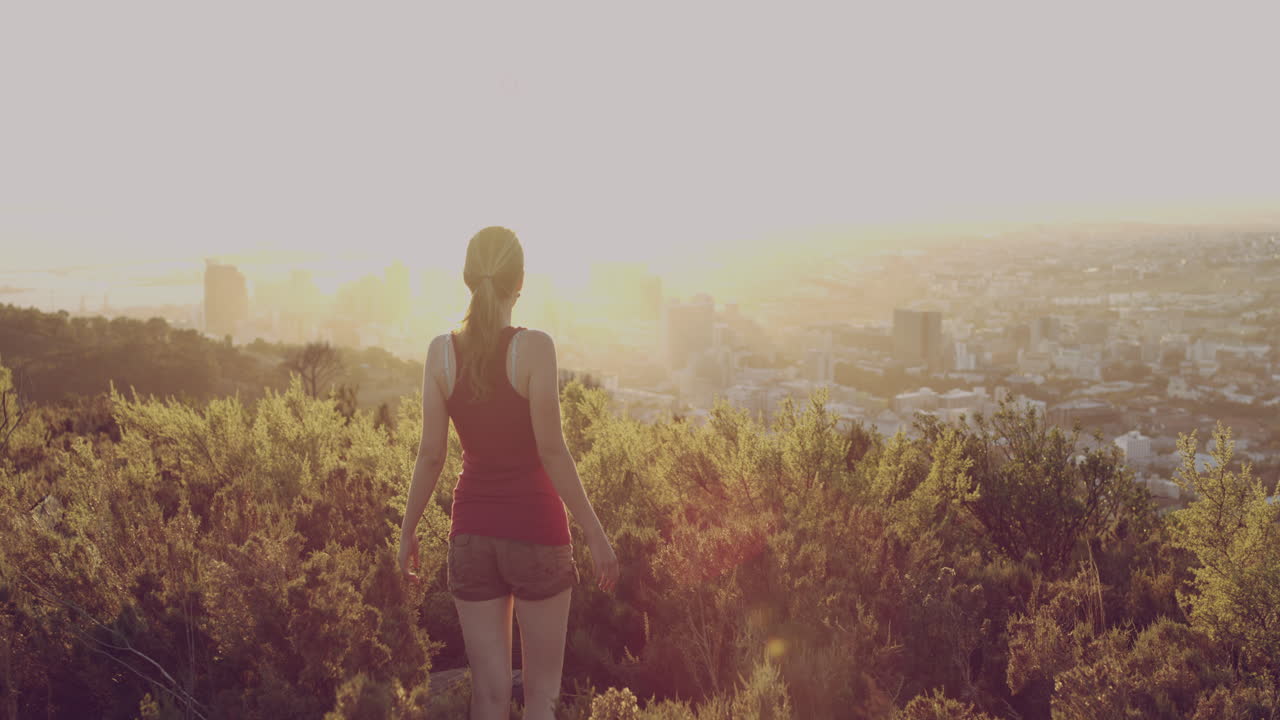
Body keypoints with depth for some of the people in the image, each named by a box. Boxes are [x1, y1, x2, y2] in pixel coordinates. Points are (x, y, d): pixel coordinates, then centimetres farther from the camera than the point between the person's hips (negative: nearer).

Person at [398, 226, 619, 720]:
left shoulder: (442, 351, -2)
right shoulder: (534, 347, -13)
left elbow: (430, 455, -1)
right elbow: (552, 451, -16)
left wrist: (408, 530, 11)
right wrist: (595, 534, -11)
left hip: (472, 530, 3)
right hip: (535, 529, -3)